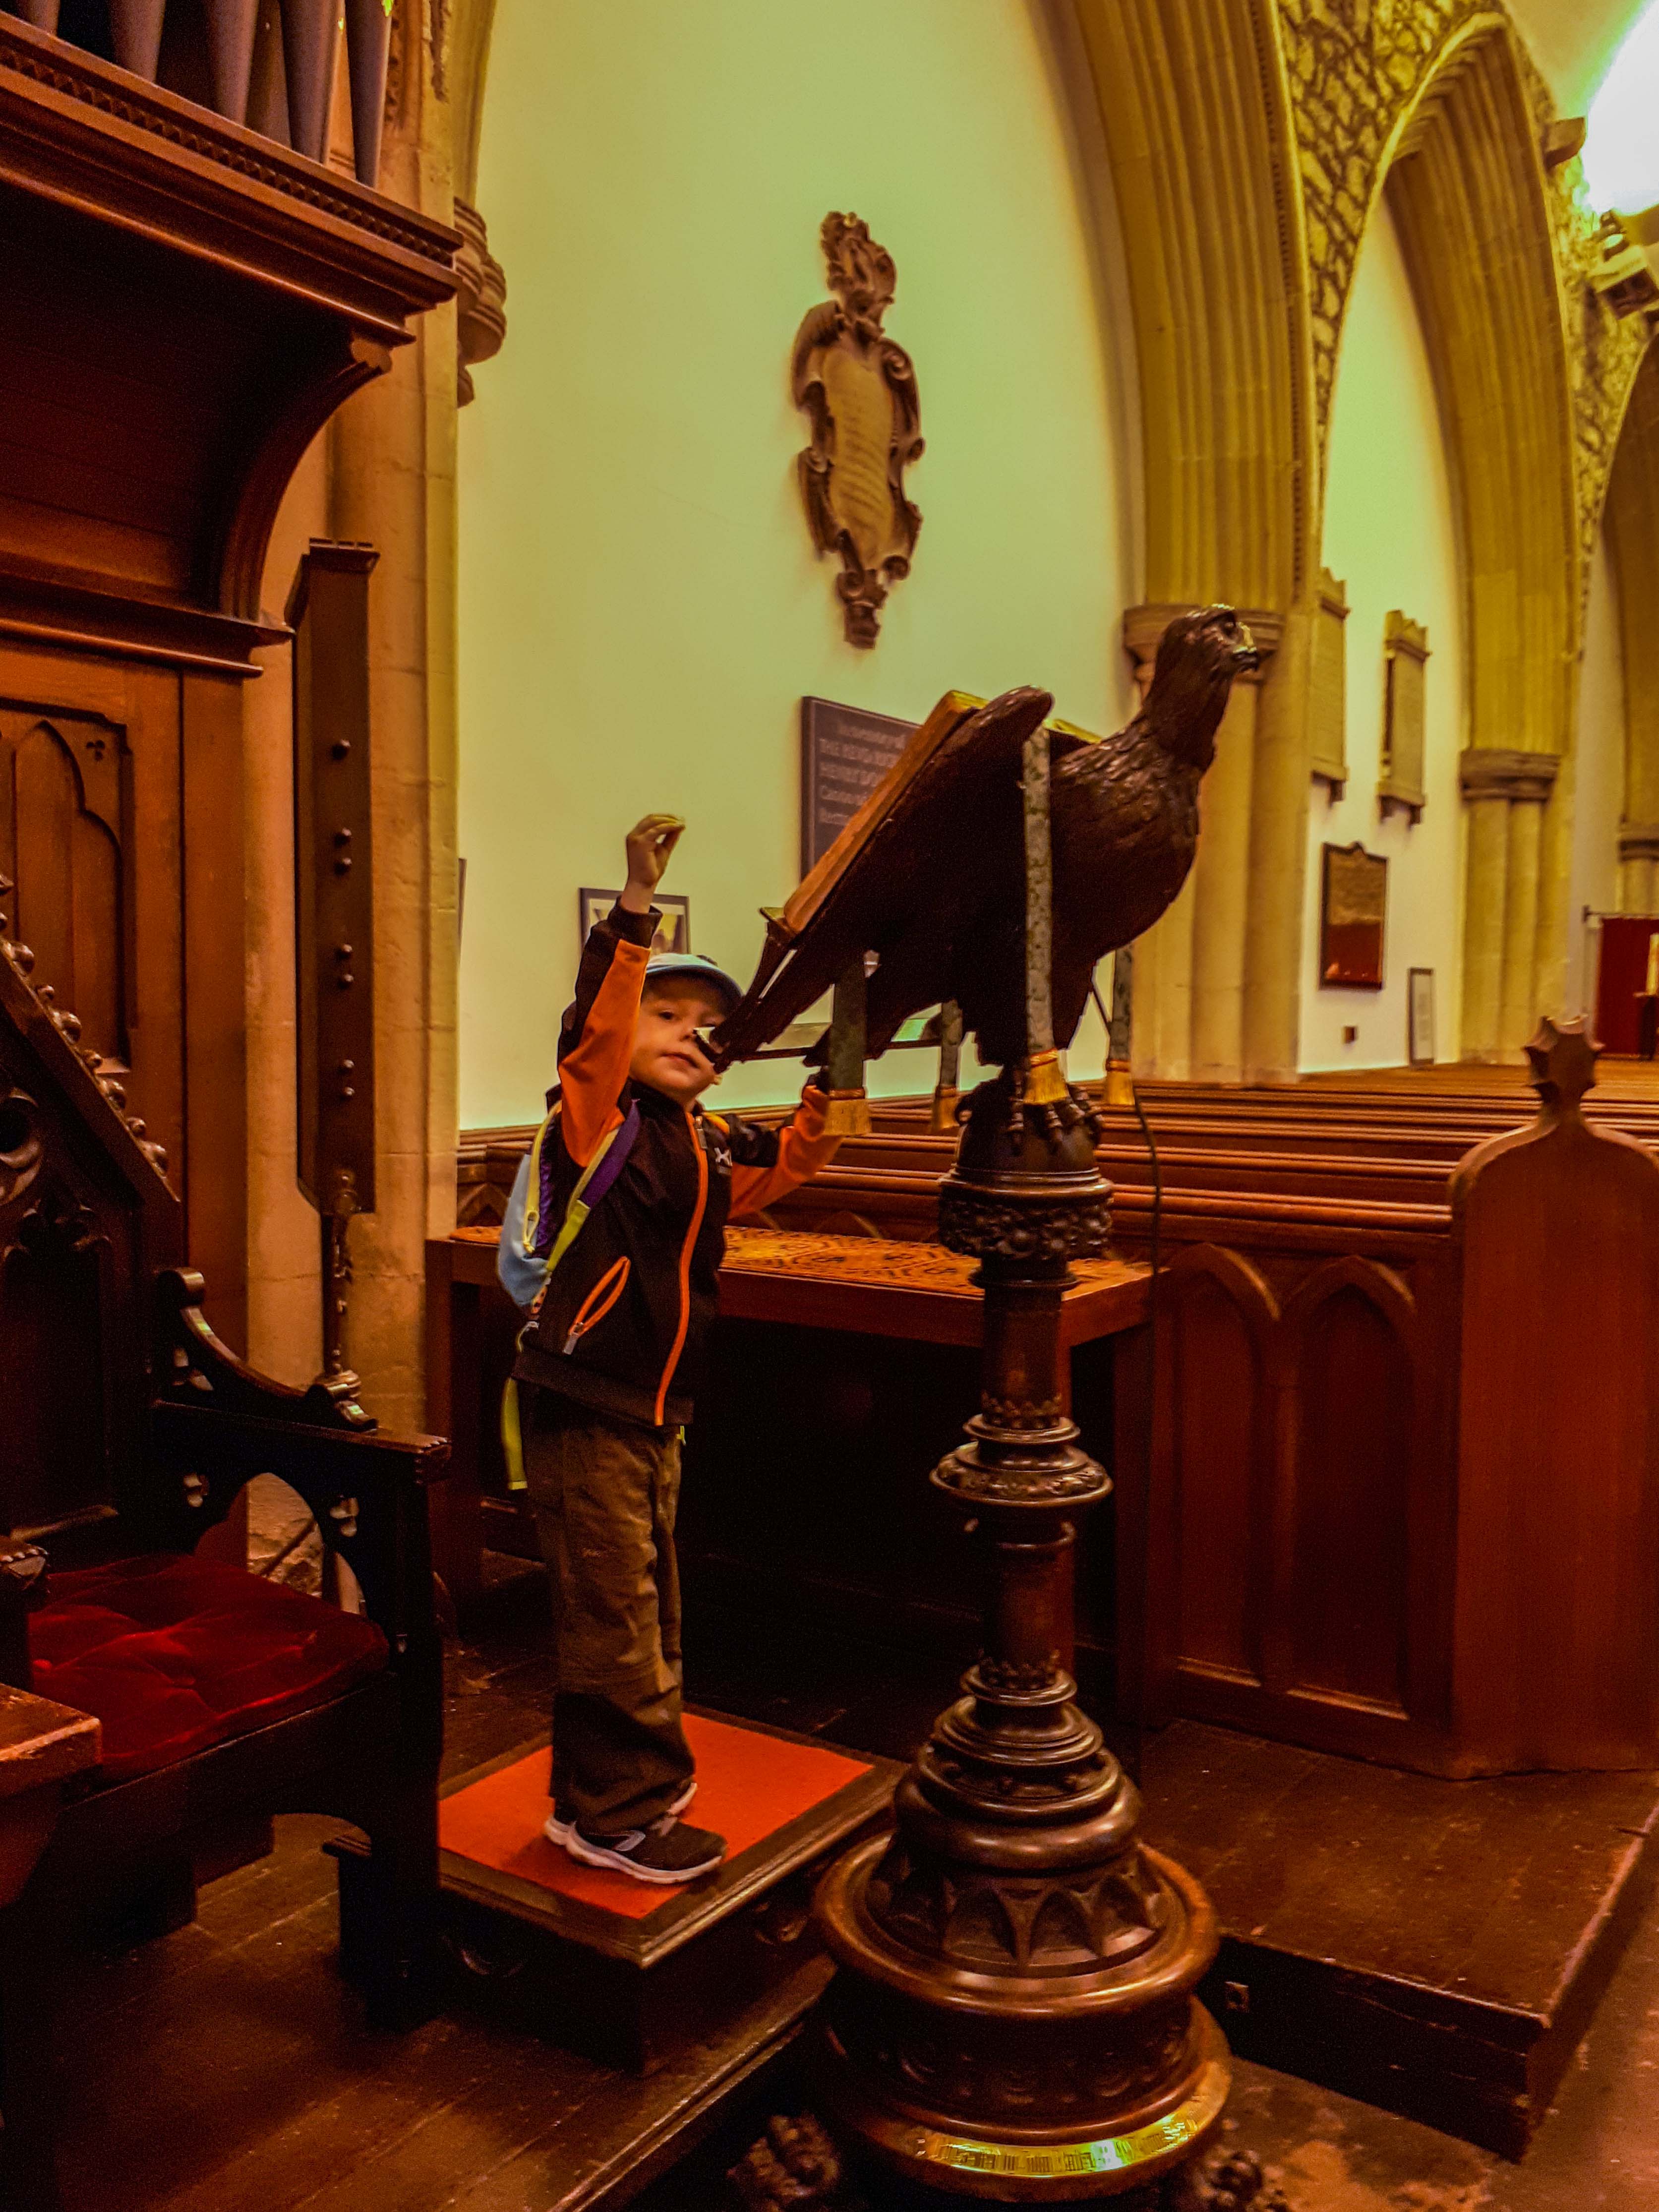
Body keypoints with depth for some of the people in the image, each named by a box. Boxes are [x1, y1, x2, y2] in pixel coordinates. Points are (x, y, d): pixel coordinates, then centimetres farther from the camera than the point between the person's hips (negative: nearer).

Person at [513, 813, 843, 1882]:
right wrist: (637, 912, -38)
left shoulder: (708, 1143, 8)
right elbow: (595, 1027, -29)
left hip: (656, 1413, 9)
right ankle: (625, 1816, 13)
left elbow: (773, 1173, 19)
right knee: (614, 1620, -1)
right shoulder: (597, 1118, -13)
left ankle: (597, 1794, 35)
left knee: (649, 1613, 19)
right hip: (584, 1412, -9)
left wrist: (814, 1119, -1)